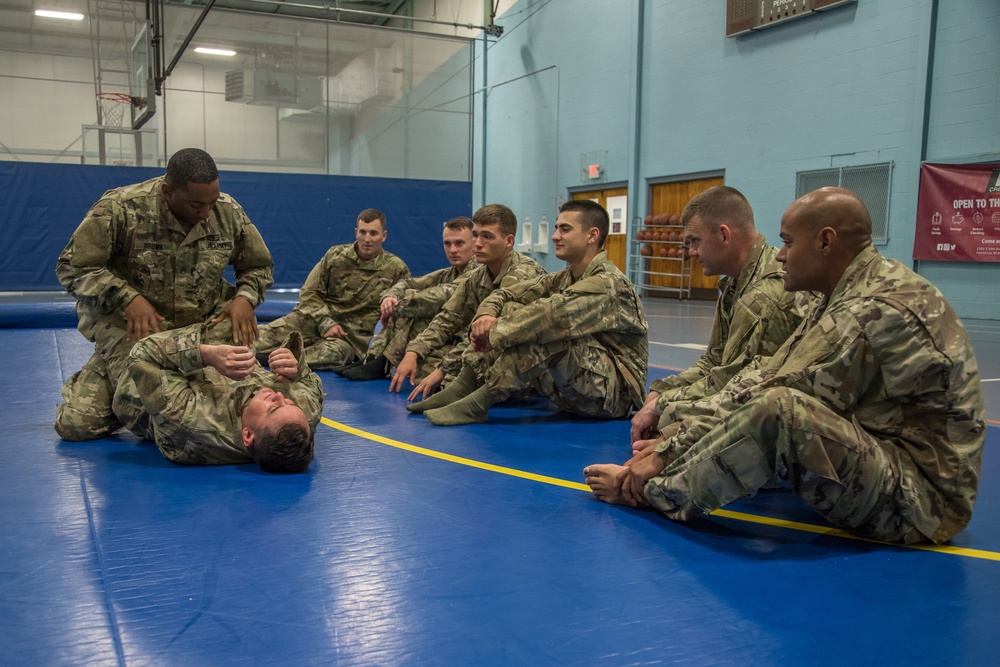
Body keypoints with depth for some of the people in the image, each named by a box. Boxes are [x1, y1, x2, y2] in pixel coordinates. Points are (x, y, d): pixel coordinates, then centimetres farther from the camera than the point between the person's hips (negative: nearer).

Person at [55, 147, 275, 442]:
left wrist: (244, 297, -14)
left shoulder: (229, 212, -4)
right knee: (76, 425, -14)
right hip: (129, 323, -3)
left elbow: (260, 266, 8)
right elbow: (71, 267, -10)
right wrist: (127, 298, -24)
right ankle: (99, 372, 22)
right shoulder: (120, 208, -15)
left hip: (203, 323, 3)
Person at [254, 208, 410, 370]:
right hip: (316, 320, 1)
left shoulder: (396, 269, 3)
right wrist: (326, 323, -9)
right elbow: (310, 293, 7)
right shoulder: (335, 255, 8)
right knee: (260, 338, -25)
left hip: (353, 334, -1)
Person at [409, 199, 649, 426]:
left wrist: (495, 335, -24)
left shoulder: (607, 284, -18)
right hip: (575, 390, 8)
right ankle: (459, 391, -11)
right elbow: (506, 294, 3)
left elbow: (551, 314, -32)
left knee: (545, 330, -32)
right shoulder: (564, 279, 9)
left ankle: (477, 404, -28)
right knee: (511, 312, -2)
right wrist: (485, 315, -18)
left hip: (615, 393, -8)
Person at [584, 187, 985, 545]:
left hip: (918, 496, -11)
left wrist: (668, 451, -12)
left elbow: (770, 402, -22)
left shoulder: (876, 311, -22)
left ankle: (657, 490, -12)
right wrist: (671, 444, -1)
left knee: (779, 408, -30)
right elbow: (763, 378, 4)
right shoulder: (854, 295, 9)